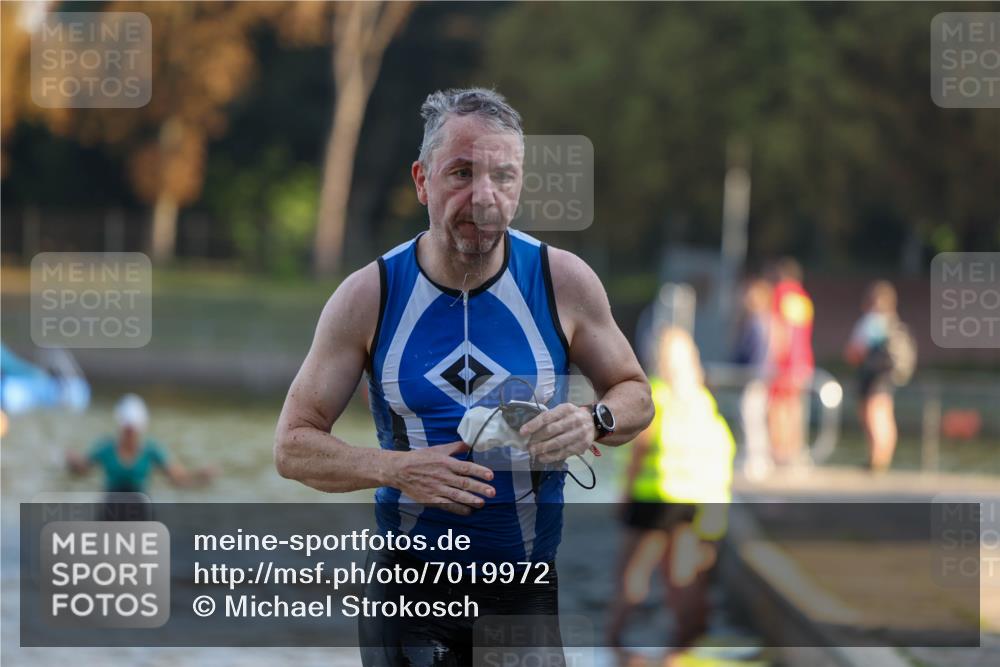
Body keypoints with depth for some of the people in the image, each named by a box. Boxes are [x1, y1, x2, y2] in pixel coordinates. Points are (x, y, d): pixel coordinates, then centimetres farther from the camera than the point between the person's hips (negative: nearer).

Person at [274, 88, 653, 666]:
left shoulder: (564, 281, -4)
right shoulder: (369, 296, -6)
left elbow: (636, 395, 10)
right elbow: (294, 445, -2)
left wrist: (594, 422, -14)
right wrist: (398, 470, -20)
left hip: (532, 585, 1)